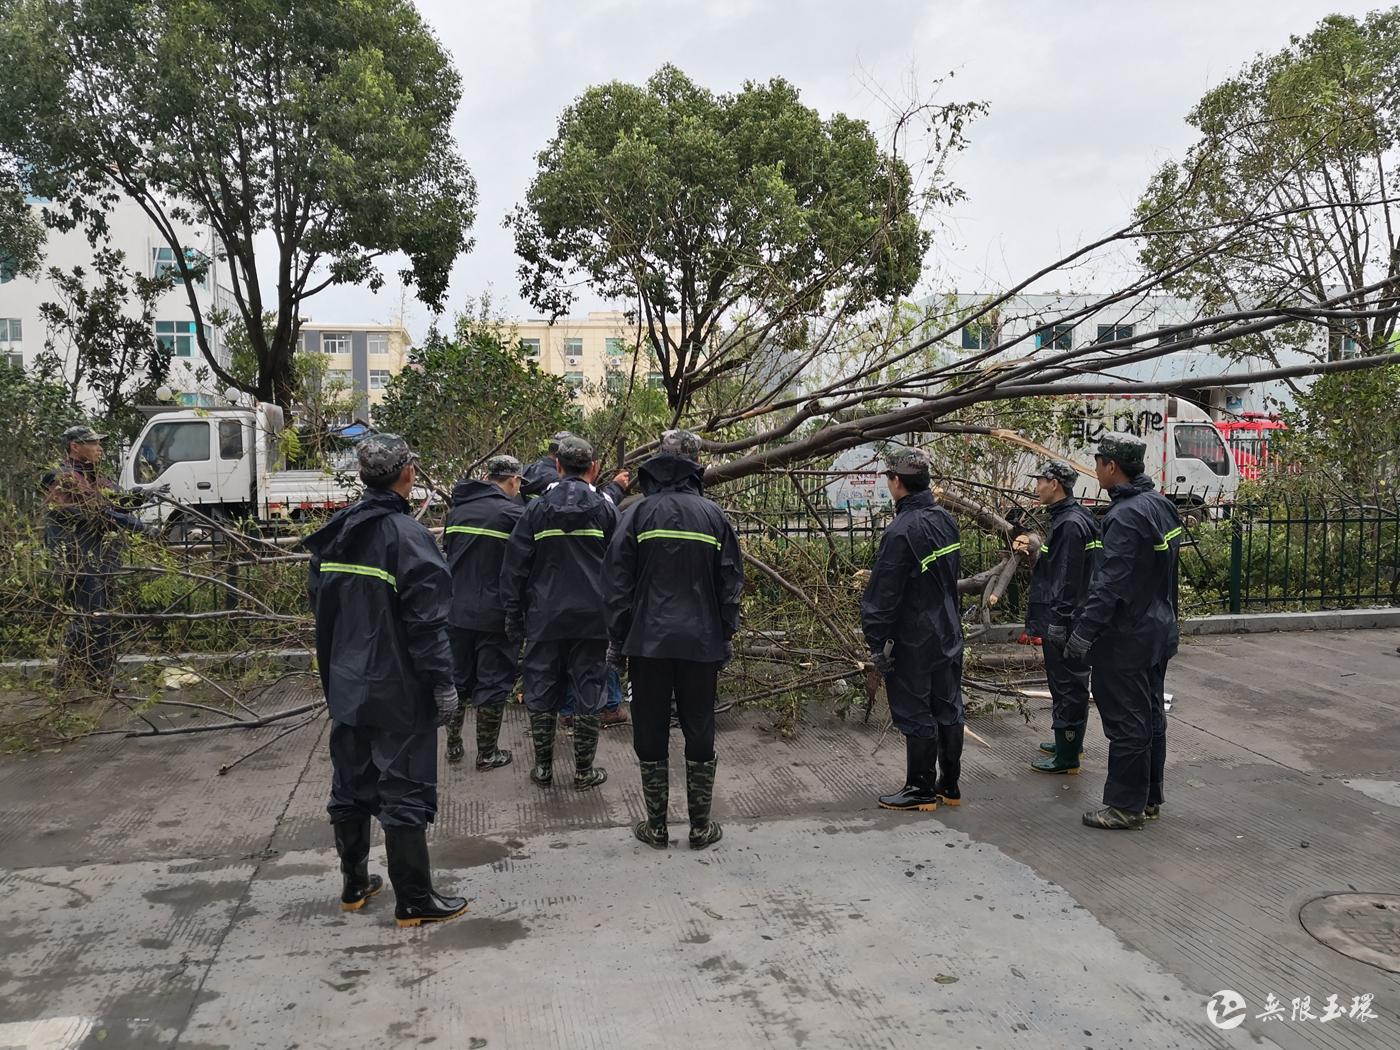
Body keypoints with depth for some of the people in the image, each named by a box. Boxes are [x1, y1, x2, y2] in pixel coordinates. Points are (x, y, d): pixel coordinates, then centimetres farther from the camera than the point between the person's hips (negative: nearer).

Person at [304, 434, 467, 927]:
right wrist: (442, 683, -13)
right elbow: (426, 619, -20)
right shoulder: (407, 535, -17)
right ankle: (413, 900, 12)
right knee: (405, 791, 2)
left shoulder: (334, 533, 5)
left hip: (346, 684, 7)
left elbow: (320, 605, 13)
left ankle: (354, 884, 31)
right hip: (397, 687, -7)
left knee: (350, 786, 17)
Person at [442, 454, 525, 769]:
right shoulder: (514, 513, -13)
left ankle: (453, 745, 26)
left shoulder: (457, 510, 7)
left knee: (457, 678, 17)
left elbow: (447, 551, 15)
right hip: (494, 615, -5)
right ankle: (488, 753, 14)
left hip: (455, 612, 5)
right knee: (493, 682, 6)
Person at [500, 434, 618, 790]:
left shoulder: (536, 510, 0)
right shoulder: (605, 509, -1)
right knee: (588, 692, 7)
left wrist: (514, 616, 8)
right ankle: (584, 770, 14)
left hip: (544, 618, 1)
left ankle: (543, 767, 19)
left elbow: (514, 567, 1)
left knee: (541, 691, 11)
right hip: (591, 619, -1)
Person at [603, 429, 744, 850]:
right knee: (699, 733, 11)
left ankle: (656, 827, 17)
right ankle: (700, 826, 18)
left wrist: (617, 643, 4)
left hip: (648, 642, -1)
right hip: (701, 642, 1)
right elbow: (731, 583, 3)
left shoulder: (638, 514, -3)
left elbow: (617, 583, -3)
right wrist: (723, 641, 10)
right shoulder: (714, 515, 1)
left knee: (651, 735, 9)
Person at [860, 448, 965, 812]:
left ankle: (921, 789, 15)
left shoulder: (901, 531, -22)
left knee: (915, 714, 4)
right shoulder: (946, 520, 4)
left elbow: (883, 594, -20)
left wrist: (877, 642, -12)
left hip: (913, 641, -8)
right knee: (948, 709, 14)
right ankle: (949, 785, 26)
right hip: (949, 634, 8)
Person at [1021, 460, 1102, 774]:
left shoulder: (1070, 523, -19)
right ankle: (1070, 742, 33)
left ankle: (1066, 756, 7)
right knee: (1073, 684, 20)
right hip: (1072, 617, 11)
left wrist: (1056, 623, -22)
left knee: (1067, 686, -2)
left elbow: (1067, 579, -22)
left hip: (1063, 621, -11)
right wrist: (1033, 547, 11)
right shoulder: (1074, 517, 13)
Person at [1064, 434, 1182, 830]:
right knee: (1151, 716, 17)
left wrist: (1083, 634, -22)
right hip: (1158, 631, 10)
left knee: (1126, 723, 1)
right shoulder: (1161, 504, 7)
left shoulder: (1126, 516, -22)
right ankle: (1150, 798, 29)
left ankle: (1125, 805, 11)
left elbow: (1109, 584, -25)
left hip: (1126, 638, -10)